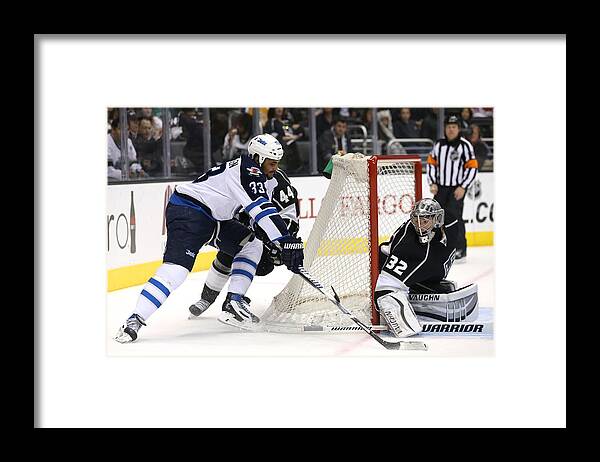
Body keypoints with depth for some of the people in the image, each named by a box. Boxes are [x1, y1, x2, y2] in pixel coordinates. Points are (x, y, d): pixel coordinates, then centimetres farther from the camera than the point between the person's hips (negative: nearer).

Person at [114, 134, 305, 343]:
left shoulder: (257, 176, 17)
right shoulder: (249, 170, -14)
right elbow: (261, 209, -25)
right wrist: (286, 241, -29)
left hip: (211, 217, 11)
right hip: (187, 210, -11)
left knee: (252, 243, 12)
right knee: (177, 266, -25)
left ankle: (233, 303, 5)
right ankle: (134, 321, -32)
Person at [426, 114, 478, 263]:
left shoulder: (465, 145, -8)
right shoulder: (438, 145, 8)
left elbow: (472, 168, -9)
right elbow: (431, 163, 14)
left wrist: (463, 187, -14)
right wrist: (432, 184, 3)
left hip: (457, 188, -5)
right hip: (441, 187, 5)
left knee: (454, 216, -13)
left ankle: (460, 250, -5)